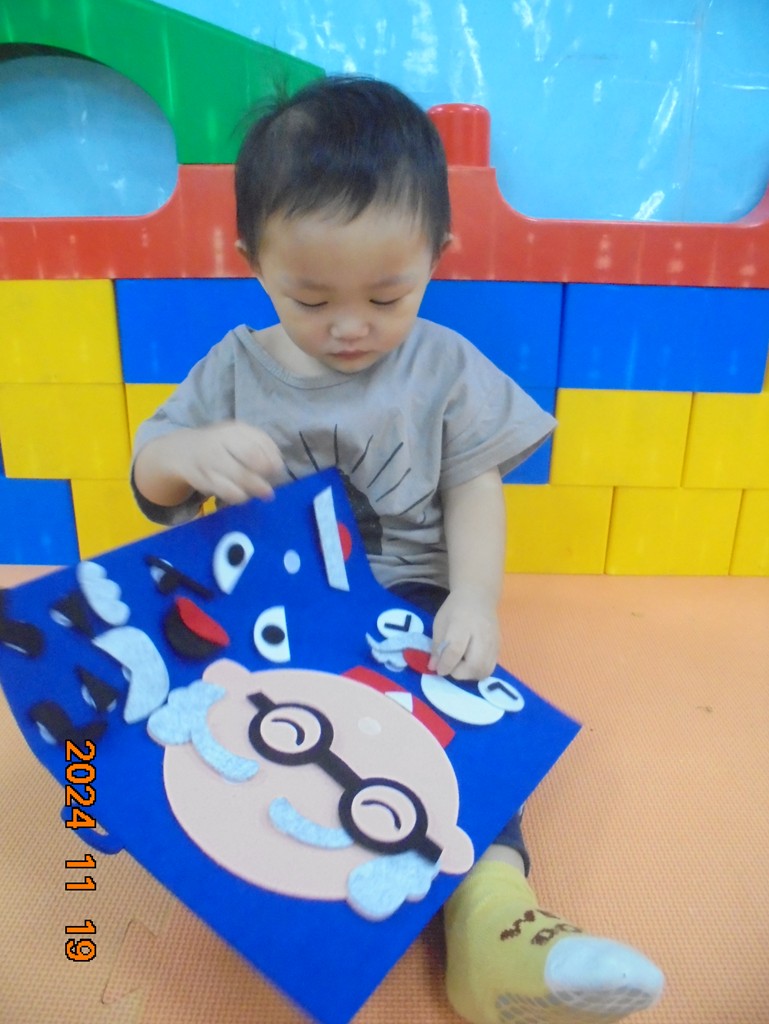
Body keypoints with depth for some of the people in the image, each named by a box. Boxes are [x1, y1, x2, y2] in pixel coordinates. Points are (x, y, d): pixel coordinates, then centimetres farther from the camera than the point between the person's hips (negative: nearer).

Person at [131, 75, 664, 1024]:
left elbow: (473, 489, -1)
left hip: (405, 600, -1)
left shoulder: (445, 366, 1)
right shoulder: (235, 367, 3)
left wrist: (473, 600, -19)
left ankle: (493, 904, -23)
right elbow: (151, 479, 6)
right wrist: (188, 455, -20)